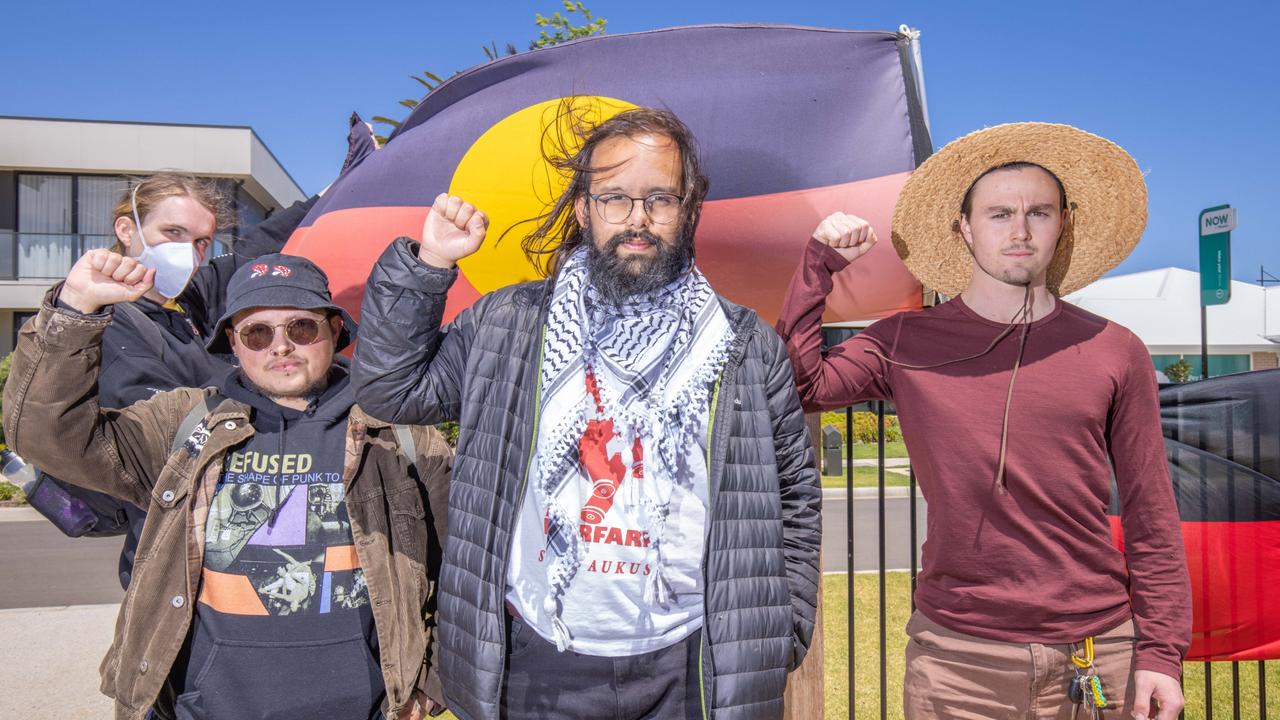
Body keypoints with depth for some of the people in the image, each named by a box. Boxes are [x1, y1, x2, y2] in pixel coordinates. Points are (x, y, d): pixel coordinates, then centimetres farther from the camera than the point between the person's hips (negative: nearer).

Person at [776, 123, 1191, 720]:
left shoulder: (1114, 353, 2)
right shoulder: (907, 343, 1)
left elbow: (1151, 520, 4)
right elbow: (797, 384, -14)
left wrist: (1162, 653, 0)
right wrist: (820, 265, -9)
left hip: (1096, 655, 1)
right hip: (954, 655, -1)